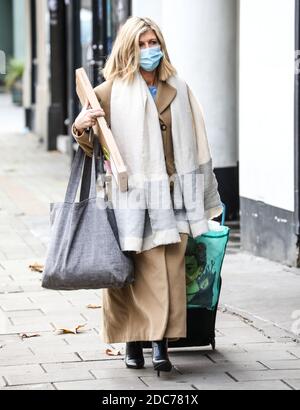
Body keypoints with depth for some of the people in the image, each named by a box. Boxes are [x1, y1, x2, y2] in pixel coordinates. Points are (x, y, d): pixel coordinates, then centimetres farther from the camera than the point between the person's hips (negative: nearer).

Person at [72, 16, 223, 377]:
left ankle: (161, 343, -6)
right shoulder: (112, 91, 2)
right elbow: (92, 147, 4)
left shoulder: (178, 90, 12)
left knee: (169, 270, -5)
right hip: (132, 194, -2)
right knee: (136, 271, -3)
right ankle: (133, 341, 6)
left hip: (172, 194, 2)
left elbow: (194, 144, 17)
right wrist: (80, 128, -20)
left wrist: (206, 197, 17)